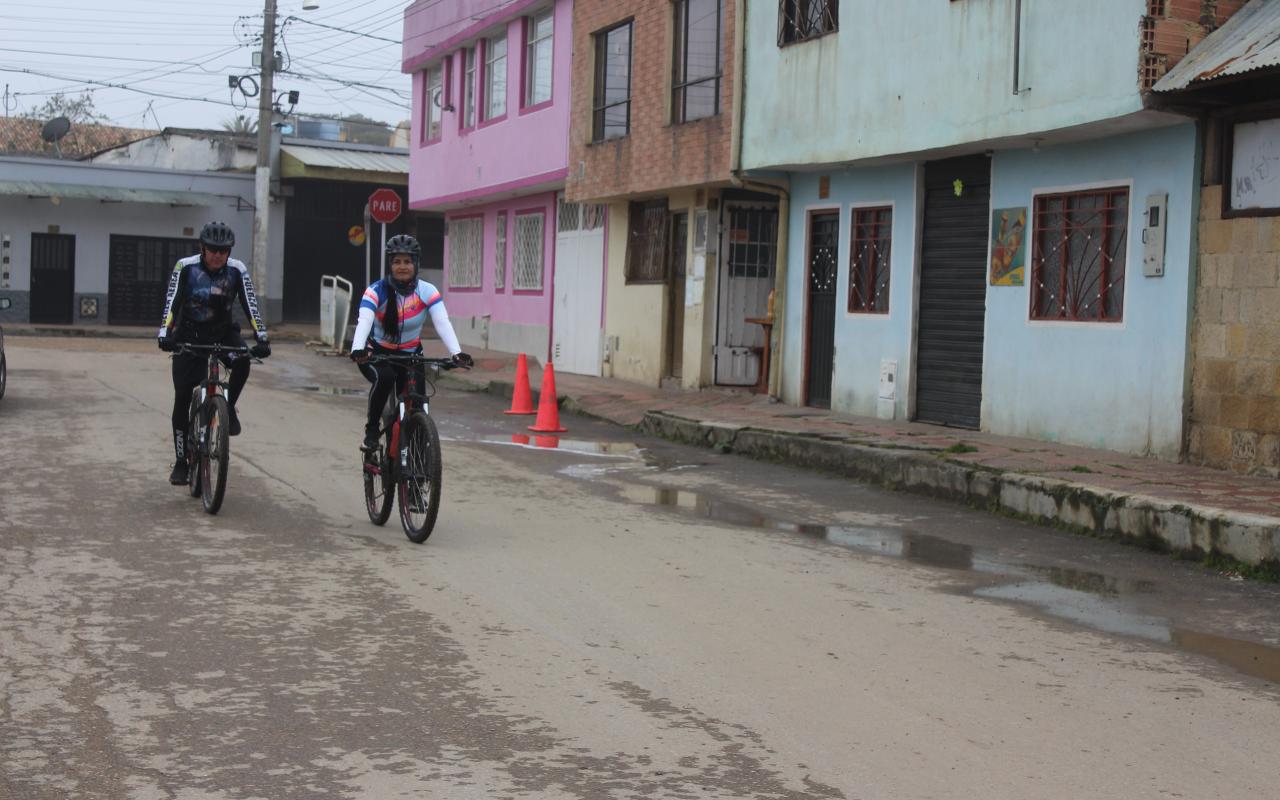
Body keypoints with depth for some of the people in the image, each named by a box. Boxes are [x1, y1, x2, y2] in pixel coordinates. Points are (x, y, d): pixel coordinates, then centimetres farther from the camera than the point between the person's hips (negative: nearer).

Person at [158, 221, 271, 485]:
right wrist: (165, 334, -34)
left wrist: (262, 339, -28)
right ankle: (181, 461, 7)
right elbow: (171, 304, -20)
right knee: (182, 399, -5)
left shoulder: (237, 270, -12)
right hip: (189, 336, -1)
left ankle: (228, 407, -6)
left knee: (242, 361, -32)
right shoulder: (185, 267, -14)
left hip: (222, 333, 1)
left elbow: (250, 306, -16)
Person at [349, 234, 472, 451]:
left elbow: (443, 323, -25)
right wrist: (357, 349, -52)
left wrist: (456, 353, -42)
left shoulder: (427, 292, -12)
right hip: (377, 352, -2)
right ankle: (371, 429, -13)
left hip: (410, 354, 2)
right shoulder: (377, 291, -17)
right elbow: (364, 321, -32)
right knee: (384, 378, -34)